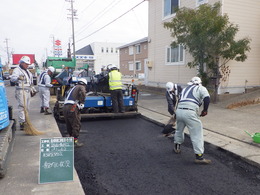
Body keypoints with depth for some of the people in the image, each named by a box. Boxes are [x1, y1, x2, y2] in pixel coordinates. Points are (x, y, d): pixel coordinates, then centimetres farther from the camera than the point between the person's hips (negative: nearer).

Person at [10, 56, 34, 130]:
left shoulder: (27, 71, 22)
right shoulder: (17, 70, -5)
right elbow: (12, 78, -24)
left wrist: (33, 89, 29)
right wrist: (18, 78, -44)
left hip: (28, 91, 8)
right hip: (21, 91, -8)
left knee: (26, 107, 11)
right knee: (22, 107, -14)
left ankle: (24, 121, 19)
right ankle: (21, 123, -15)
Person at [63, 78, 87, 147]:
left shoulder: (72, 88, 29)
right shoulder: (81, 87, 5)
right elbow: (82, 93, -18)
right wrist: (82, 102, -9)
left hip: (65, 107, 8)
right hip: (72, 108, -8)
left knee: (69, 125, 20)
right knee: (76, 125, -1)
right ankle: (75, 141, 2)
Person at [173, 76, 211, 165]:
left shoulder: (185, 89, 27)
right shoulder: (201, 88, 11)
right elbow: (207, 98, -6)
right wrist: (205, 110, 5)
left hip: (179, 110, 6)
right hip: (190, 113, -6)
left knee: (179, 130, 28)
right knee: (197, 134, 2)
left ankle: (177, 147, 45)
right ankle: (199, 156, 4)